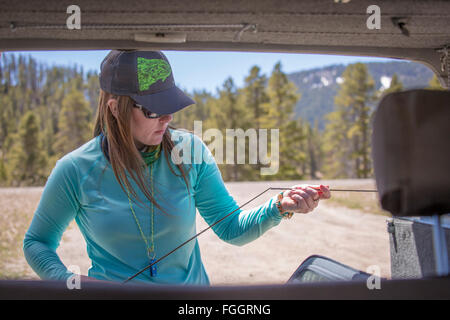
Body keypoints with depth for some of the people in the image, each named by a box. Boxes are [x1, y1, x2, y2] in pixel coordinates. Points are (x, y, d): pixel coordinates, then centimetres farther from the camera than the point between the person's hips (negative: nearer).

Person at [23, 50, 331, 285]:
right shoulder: (75, 170, -9)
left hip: (191, 286, 1)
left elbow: (231, 229, -1)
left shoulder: (189, 152, -5)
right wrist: (66, 280, -13)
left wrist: (279, 207, -18)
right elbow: (37, 242, 5)